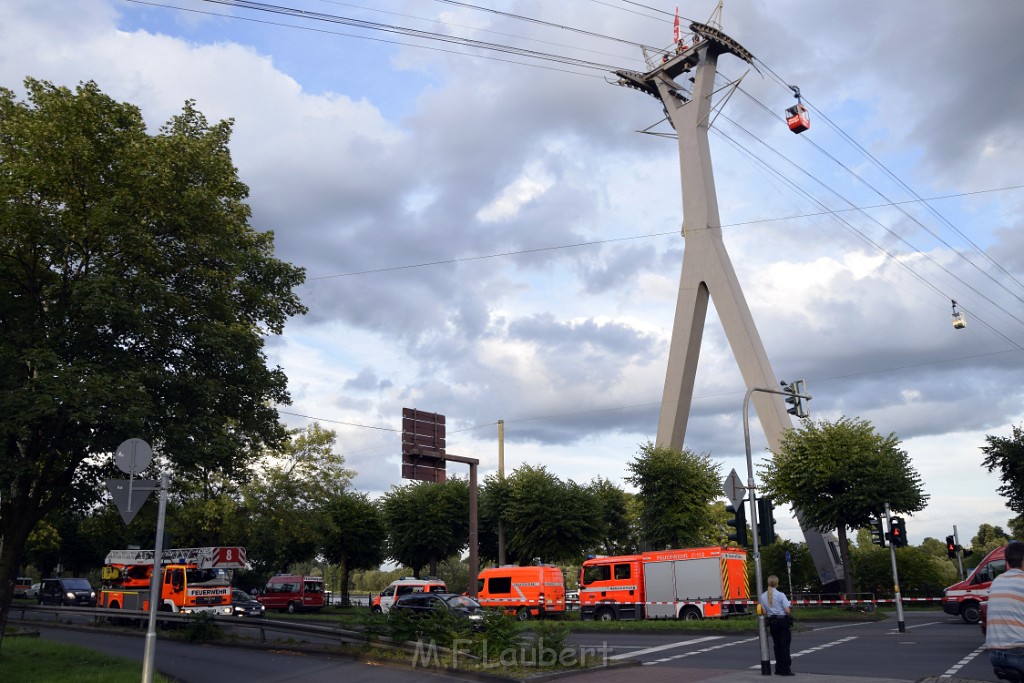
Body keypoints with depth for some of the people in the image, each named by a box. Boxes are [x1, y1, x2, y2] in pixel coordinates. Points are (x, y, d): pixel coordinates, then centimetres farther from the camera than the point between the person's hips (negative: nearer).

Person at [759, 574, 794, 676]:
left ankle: (779, 668, 17)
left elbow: (764, 612, 3)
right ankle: (785, 669, 0)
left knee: (776, 644, 14)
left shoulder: (763, 596, 2)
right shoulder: (780, 595, -13)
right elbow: (787, 610, -15)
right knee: (785, 645, 1)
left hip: (771, 622, 5)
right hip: (783, 620, -5)